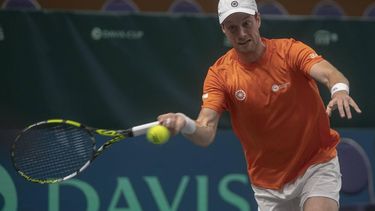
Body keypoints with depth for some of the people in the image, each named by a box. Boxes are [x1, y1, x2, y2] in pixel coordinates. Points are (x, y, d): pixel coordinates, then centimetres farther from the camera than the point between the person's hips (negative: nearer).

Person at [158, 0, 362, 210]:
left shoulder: (290, 50, -12)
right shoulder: (219, 74, -7)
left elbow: (328, 73, -31)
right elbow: (206, 133, -16)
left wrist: (340, 89, -55)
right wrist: (186, 125, -40)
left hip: (317, 164, -3)